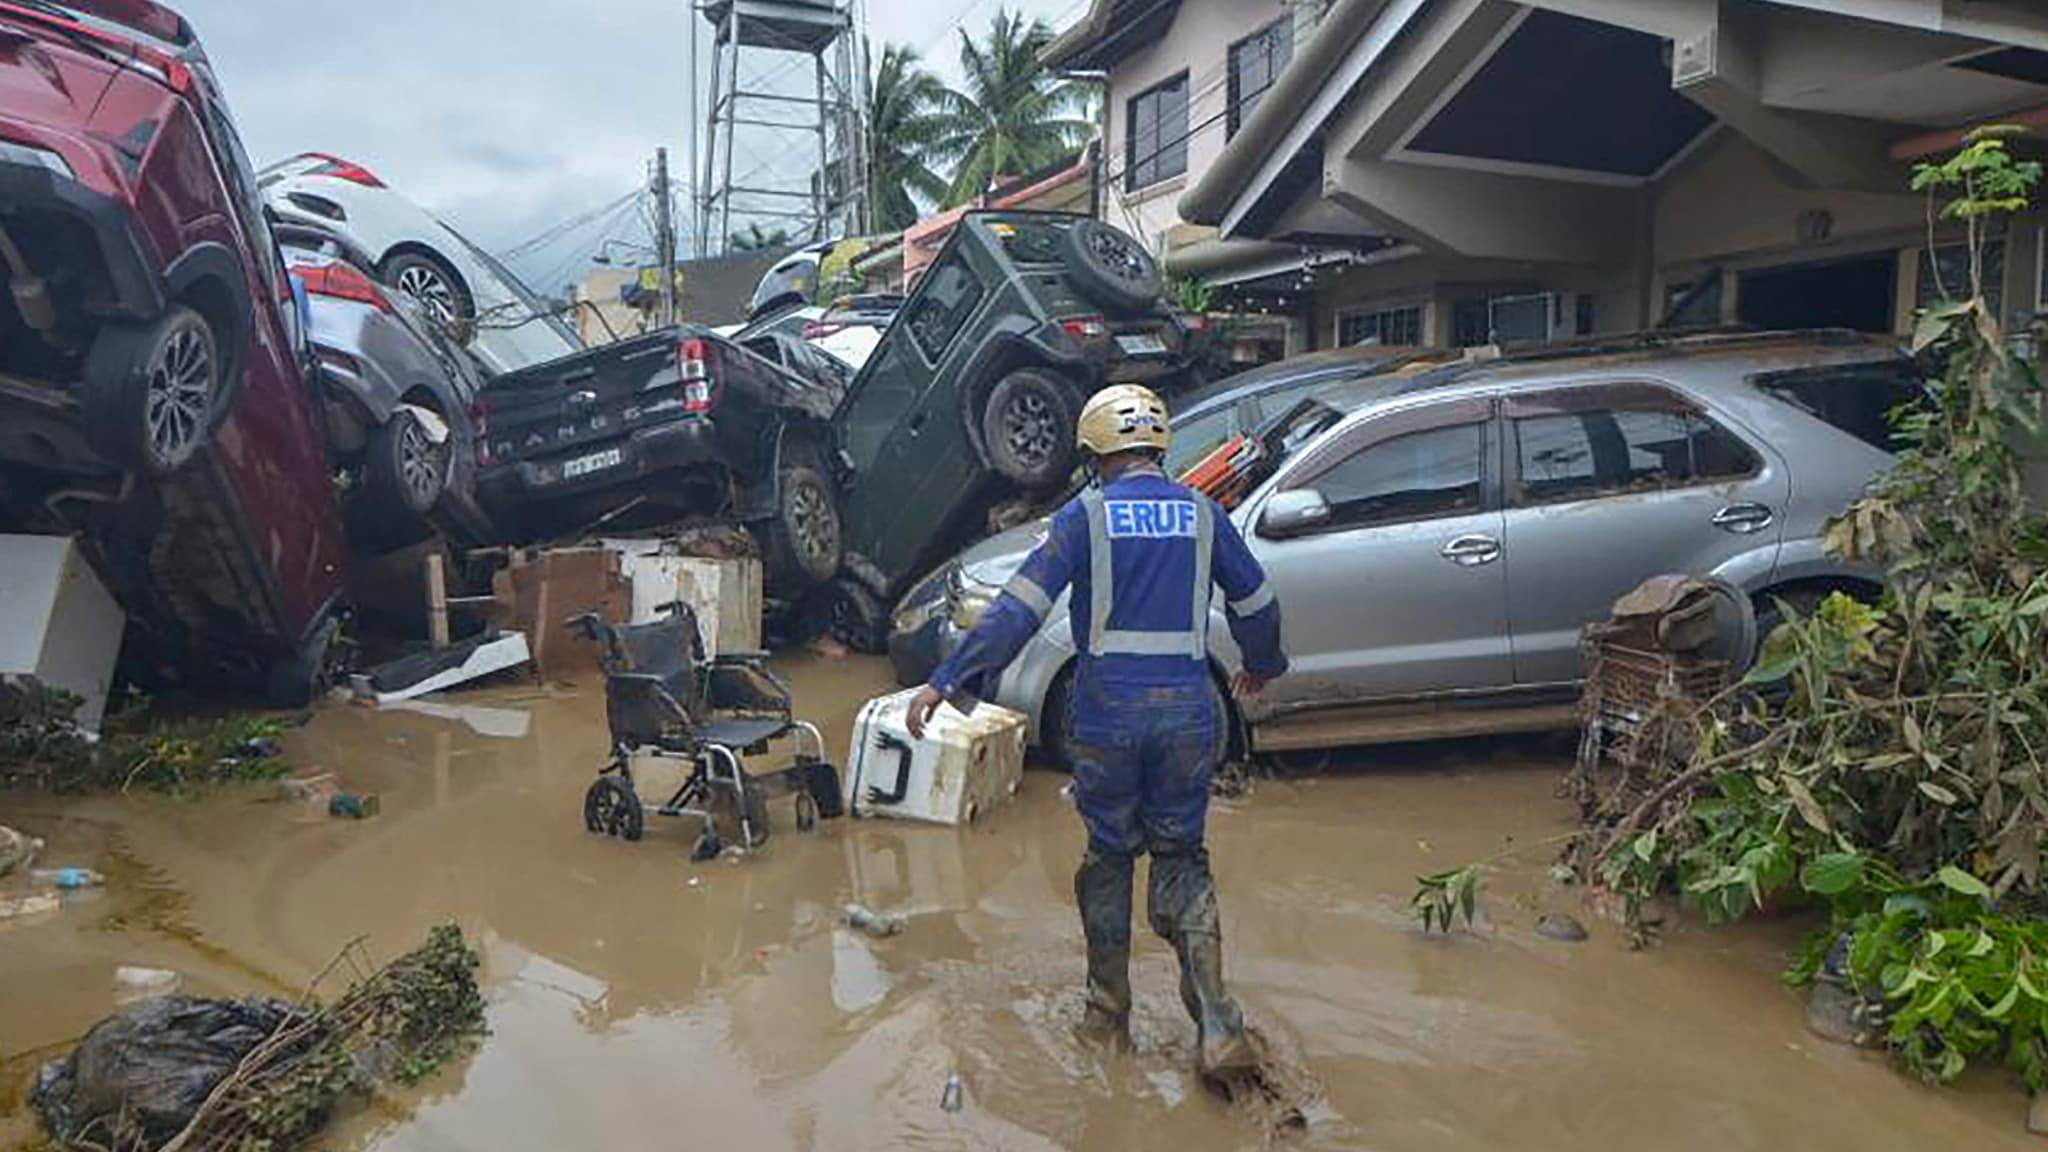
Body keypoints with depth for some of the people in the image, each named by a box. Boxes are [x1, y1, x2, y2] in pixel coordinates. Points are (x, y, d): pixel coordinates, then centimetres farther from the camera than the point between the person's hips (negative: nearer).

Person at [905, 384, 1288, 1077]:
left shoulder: (1088, 514, -3)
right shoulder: (1201, 513, 7)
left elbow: (1020, 607, -11)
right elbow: (1257, 604, 16)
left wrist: (948, 682, -8)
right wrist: (1261, 666, 36)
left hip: (1107, 714, -2)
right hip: (1188, 710, 2)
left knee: (1110, 857, 15)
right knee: (1181, 859, 14)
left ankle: (1108, 1018, 26)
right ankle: (1218, 1026, 1)